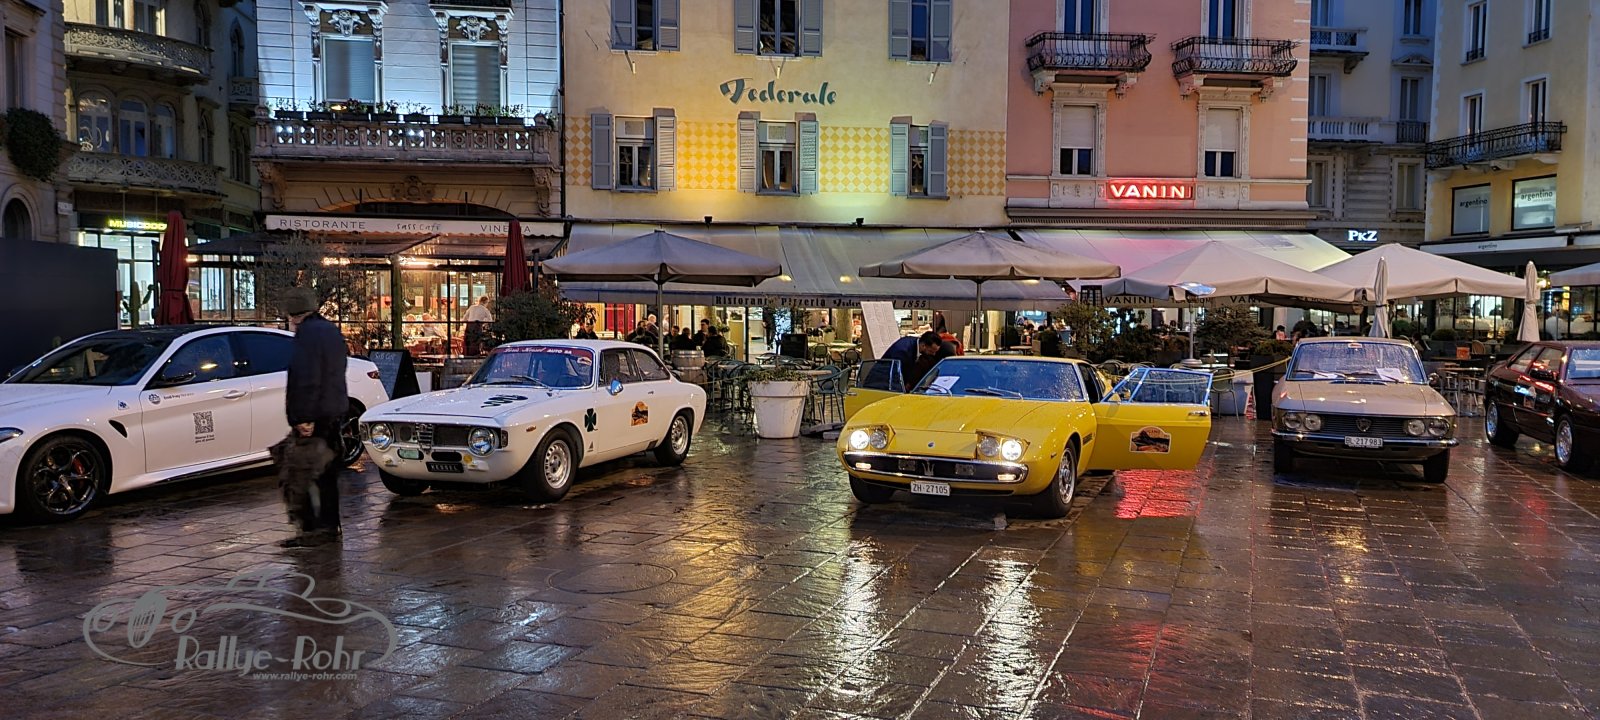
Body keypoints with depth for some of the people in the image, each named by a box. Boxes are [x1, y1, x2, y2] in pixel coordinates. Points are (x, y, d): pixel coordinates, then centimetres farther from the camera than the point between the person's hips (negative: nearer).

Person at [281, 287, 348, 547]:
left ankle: (313, 527, -11)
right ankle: (329, 524, 22)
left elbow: (307, 379, -22)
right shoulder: (331, 330, 17)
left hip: (314, 417, -10)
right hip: (335, 413, 10)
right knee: (327, 472, 15)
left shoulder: (308, 333, -14)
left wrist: (304, 417, -23)